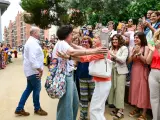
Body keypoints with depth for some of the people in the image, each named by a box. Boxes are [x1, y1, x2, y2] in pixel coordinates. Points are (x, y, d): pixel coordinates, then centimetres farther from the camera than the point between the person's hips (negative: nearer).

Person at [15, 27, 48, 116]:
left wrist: (39, 69, 19)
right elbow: (32, 58, -27)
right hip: (34, 70, -10)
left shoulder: (32, 42, 16)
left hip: (31, 70, 10)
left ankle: (19, 109, 19)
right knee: (37, 89, 3)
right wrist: (40, 69, -22)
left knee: (29, 89, 14)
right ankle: (37, 109, 20)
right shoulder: (32, 43, -19)